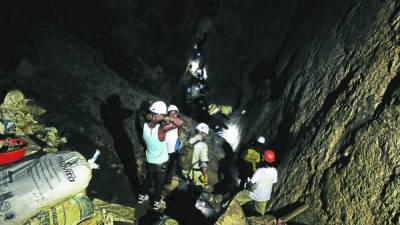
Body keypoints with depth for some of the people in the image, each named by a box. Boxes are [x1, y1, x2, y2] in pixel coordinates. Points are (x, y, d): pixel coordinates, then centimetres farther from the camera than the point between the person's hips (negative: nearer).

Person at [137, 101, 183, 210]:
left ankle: (142, 196, 48)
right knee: (159, 183, 19)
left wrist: (151, 118, -18)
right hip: (161, 162, -4)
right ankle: (156, 203, 38)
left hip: (149, 160, 4)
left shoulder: (145, 125, -18)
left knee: (148, 178, 29)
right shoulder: (161, 129, -34)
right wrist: (166, 118, -35)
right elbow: (179, 123, -34)